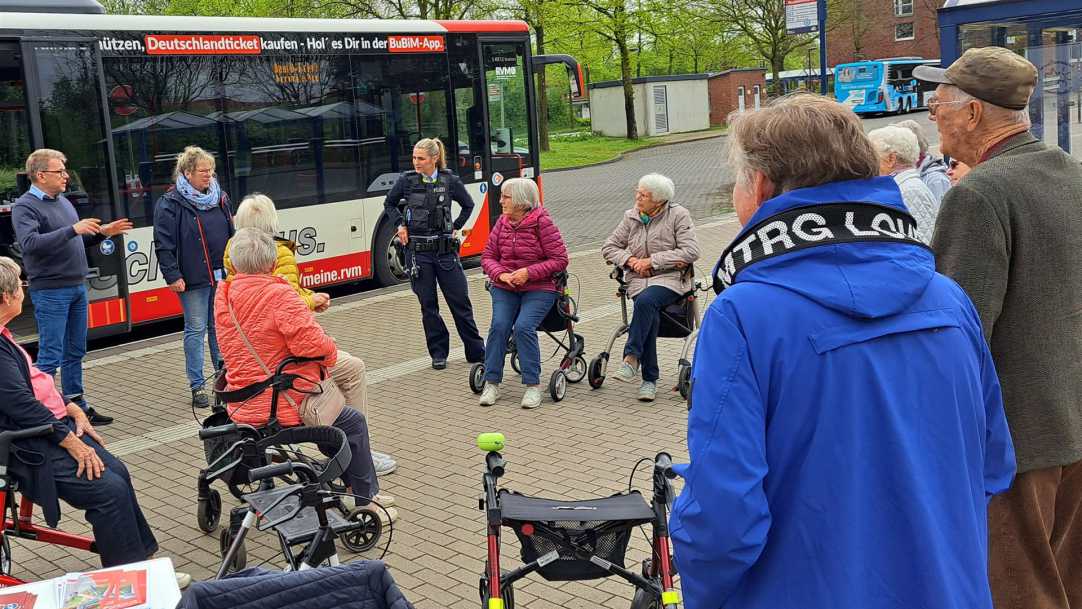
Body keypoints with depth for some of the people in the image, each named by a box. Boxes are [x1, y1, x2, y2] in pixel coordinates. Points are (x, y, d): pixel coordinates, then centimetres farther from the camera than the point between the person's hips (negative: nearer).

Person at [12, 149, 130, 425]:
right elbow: (30, 243, -25)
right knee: (50, 356, -5)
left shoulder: (63, 202, 14)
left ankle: (77, 404, 24)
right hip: (50, 291, -8)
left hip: (77, 288, 8)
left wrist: (101, 232, 8)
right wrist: (72, 229, -29)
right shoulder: (25, 206, -10)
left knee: (75, 351, 14)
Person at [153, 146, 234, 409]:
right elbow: (163, 243, -9)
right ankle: (197, 386, 7)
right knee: (196, 330, 1)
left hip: (223, 276, 5)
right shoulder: (170, 203, -7)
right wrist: (172, 276, -14)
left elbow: (232, 235, 18)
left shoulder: (220, 198, 11)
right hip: (193, 279, -5)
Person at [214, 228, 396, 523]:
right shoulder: (278, 295, -21)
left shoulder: (223, 297, 4)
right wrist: (330, 353, -5)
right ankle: (366, 502, 19)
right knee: (354, 422, 10)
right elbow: (314, 344, -27)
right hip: (282, 407, -9)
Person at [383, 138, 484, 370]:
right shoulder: (406, 180, -1)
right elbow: (389, 204, 16)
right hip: (417, 250, 0)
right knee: (428, 304, 5)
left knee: (460, 300, 2)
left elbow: (468, 205, 16)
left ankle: (476, 351, 13)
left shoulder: (450, 181, -1)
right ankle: (438, 353, 16)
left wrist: (456, 227, 8)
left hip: (445, 249, 0)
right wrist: (399, 225, 3)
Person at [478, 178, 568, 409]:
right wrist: (501, 275, -11)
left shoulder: (542, 223, -9)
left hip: (539, 288, -4)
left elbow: (560, 259, -9)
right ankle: (491, 383, -9)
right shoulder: (502, 223, 7)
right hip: (504, 287, 4)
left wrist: (528, 273, -18)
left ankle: (533, 385, -12)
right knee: (499, 325, -20)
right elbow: (487, 257, 10)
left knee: (523, 327, -25)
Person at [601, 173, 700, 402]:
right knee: (650, 315, -28)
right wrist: (630, 260, -6)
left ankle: (631, 359, -33)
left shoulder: (678, 215, 0)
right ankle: (649, 378, -24)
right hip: (638, 279, 3)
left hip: (670, 278, -3)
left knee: (646, 301, -36)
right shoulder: (630, 217, 12)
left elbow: (691, 252, -10)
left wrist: (652, 261, -12)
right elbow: (609, 247, 15)